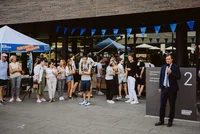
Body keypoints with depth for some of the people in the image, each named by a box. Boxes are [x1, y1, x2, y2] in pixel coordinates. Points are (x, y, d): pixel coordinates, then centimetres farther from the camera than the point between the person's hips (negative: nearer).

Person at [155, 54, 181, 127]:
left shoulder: (175, 67, -4)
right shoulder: (163, 67, 10)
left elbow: (178, 77, -11)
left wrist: (171, 72, -21)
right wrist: (160, 87, 8)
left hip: (172, 89, -4)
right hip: (164, 88, 4)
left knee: (172, 105, 6)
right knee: (162, 105, 6)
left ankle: (170, 121, 17)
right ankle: (161, 120, 16)